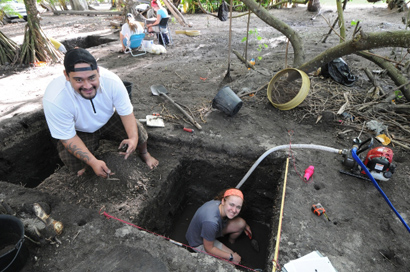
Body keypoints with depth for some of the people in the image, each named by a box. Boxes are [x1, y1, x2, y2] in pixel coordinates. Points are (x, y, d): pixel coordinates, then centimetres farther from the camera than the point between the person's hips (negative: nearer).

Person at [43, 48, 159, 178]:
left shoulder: (112, 81, -30)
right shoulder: (54, 100, -35)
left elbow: (127, 112, -19)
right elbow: (68, 137, -25)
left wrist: (133, 138, -37)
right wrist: (93, 162, -36)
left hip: (109, 119, 2)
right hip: (79, 131, -2)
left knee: (138, 133, -15)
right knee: (74, 163, -26)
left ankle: (143, 153, 22)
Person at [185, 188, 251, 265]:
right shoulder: (211, 221, -44)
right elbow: (208, 248, -26)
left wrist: (245, 225, 13)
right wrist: (231, 257, -18)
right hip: (199, 243, -6)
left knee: (241, 223, -10)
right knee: (233, 262, -9)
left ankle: (232, 241, 18)